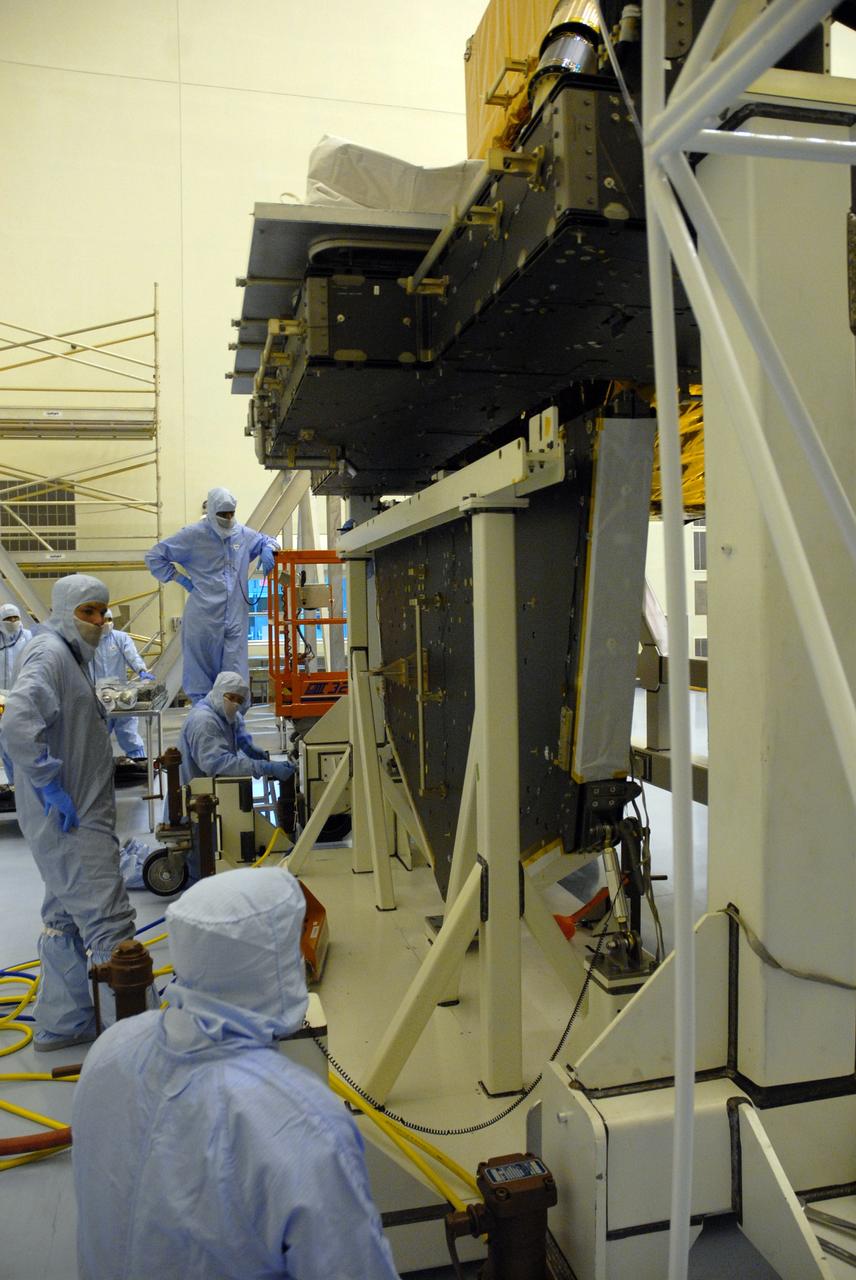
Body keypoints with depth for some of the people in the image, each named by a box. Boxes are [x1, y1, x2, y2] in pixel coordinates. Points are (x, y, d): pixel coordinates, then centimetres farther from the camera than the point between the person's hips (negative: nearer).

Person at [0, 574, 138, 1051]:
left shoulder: (71, 656, 16)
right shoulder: (50, 654, -15)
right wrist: (51, 787, -25)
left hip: (79, 815, 11)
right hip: (70, 818, -11)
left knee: (67, 918, 18)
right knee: (109, 921, -8)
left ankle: (62, 1024, 30)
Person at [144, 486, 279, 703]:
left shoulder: (243, 534, 9)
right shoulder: (193, 535, -2)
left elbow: (266, 540, 28)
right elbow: (154, 556, 4)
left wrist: (268, 549, 4)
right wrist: (179, 578, -1)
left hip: (235, 619, 3)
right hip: (203, 619, -3)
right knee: (201, 670, 5)